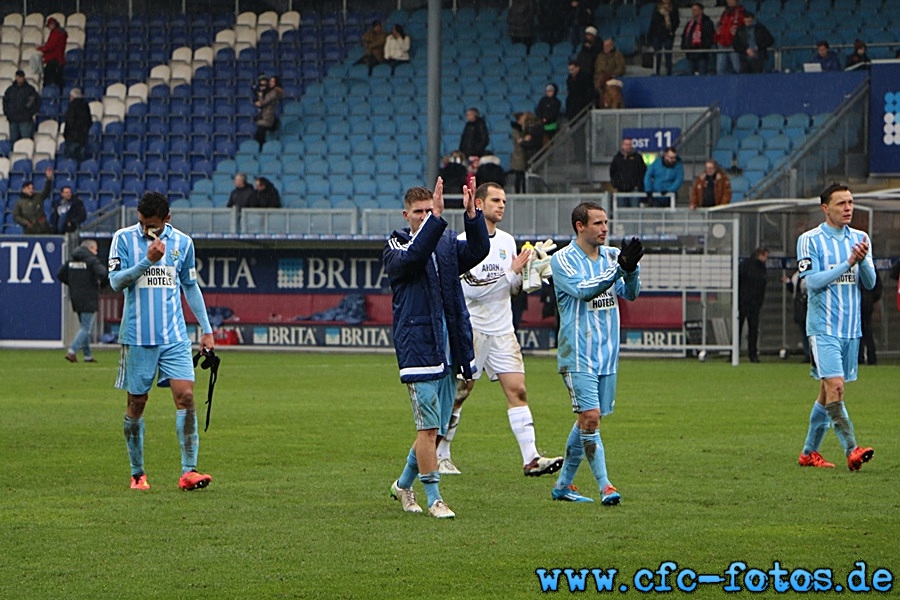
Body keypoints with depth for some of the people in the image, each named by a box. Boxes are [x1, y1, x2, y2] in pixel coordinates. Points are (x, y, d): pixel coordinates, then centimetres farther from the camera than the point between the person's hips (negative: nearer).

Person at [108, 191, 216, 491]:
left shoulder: (182, 243, 7)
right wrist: (148, 260, -20)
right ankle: (137, 473, 16)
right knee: (136, 402, 4)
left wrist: (206, 329, 16)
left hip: (175, 337, 2)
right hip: (137, 337, -2)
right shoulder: (124, 239, 0)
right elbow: (116, 281, -9)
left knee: (185, 395, -11)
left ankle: (188, 471, -15)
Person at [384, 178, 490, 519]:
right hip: (418, 348, -5)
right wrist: (436, 218, -34)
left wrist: (471, 215, -25)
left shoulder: (448, 243, 12)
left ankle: (403, 484, 30)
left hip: (449, 349, 5)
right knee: (428, 426, -9)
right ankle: (433, 497, -1)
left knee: (436, 427, 11)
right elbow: (413, 256, -24)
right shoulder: (396, 247, 0)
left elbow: (478, 250, -8)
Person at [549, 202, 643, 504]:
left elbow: (631, 293, -2)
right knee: (590, 416, -15)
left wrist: (631, 269, -23)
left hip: (607, 355, 6)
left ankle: (563, 484, 21)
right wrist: (619, 267, -30)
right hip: (577, 354, -6)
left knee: (588, 420, 10)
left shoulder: (612, 255, 8)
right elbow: (582, 289, -22)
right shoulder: (562, 260, -7)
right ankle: (605, 486, -12)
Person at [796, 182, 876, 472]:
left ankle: (809, 451, 20)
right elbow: (813, 282, -13)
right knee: (835, 385, -18)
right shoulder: (810, 240, -4)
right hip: (823, 326, -5)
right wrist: (847, 263, -19)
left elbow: (870, 283, 5)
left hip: (851, 328, 5)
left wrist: (863, 261, -15)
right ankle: (851, 450, -23)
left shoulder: (860, 239, 10)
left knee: (828, 391, 10)